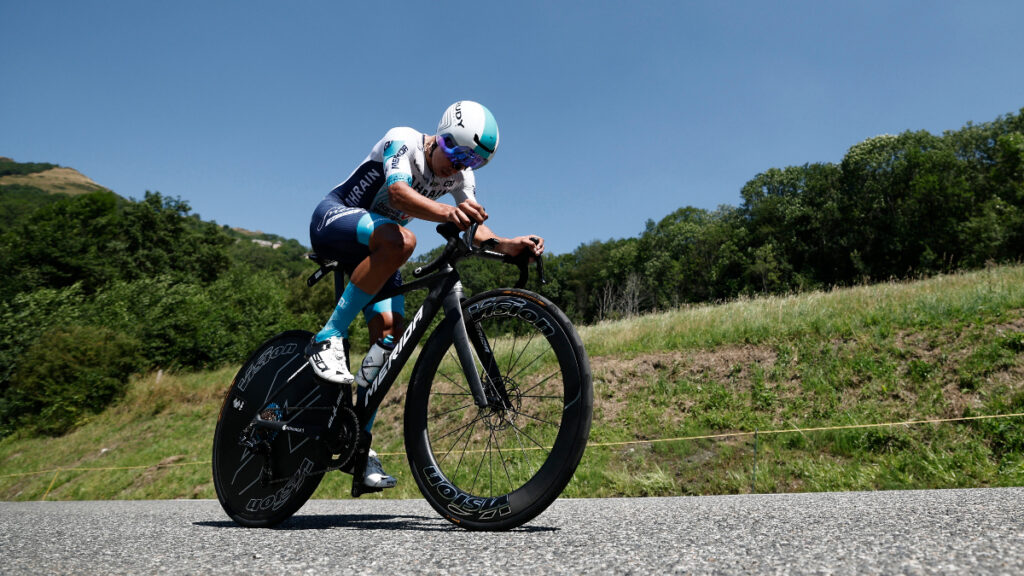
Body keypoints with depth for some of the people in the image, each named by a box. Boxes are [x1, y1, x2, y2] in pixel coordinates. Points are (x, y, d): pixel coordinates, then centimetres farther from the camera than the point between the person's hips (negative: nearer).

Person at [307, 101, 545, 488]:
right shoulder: (403, 141, -19)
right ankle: (330, 338, -30)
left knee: (390, 334, -11)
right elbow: (398, 191, -40)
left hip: (373, 248, 6)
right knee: (400, 239, -38)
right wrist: (446, 212, -59)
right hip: (333, 221, -6)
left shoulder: (460, 176, -1)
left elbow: (474, 227, -15)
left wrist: (506, 245, -37)